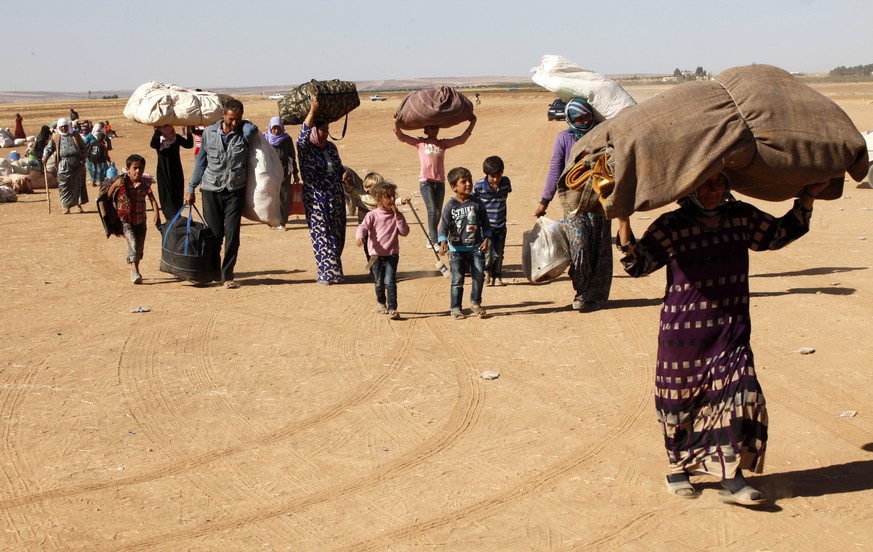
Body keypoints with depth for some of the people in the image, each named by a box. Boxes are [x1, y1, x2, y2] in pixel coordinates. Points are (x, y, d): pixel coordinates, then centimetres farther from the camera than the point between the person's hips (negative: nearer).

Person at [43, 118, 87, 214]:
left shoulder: (76, 136, 9)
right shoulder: (56, 138, 8)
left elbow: (83, 147, 11)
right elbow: (49, 147, 9)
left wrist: (83, 158, 0)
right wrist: (45, 157, -8)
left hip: (77, 164, 0)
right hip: (64, 165, 0)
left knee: (78, 184, 3)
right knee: (65, 186, -4)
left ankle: (79, 204, 13)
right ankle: (67, 207, -1)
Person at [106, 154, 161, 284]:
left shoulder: (144, 183, -2)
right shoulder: (122, 182, -9)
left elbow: (152, 199, -11)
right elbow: (108, 195, 2)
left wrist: (156, 214, -22)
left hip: (141, 221, 3)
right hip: (126, 221, -3)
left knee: (139, 247, 10)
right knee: (133, 243, -20)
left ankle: (134, 271, 30)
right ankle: (135, 272, -24)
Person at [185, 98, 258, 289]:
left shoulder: (244, 131, -3)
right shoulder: (209, 133, 2)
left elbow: (252, 128, -28)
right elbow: (201, 161, 10)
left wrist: (242, 123, -6)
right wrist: (191, 188, 11)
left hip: (235, 191, -1)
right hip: (211, 190, 1)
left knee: (232, 234, -6)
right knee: (214, 234, 5)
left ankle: (227, 275, 2)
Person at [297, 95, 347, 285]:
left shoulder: (330, 147, 13)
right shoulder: (305, 148, -5)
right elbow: (304, 134, -26)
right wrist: (312, 111, -34)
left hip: (336, 199, 6)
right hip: (315, 200, -6)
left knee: (337, 235, 7)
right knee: (322, 235, -6)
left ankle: (330, 271, 19)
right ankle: (326, 274, -1)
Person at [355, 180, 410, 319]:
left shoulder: (397, 215, 4)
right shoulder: (372, 215, -3)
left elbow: (405, 232, -3)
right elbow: (362, 227, -13)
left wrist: (397, 217, -13)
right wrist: (359, 237, -35)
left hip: (392, 254, 0)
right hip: (376, 254, 0)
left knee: (390, 281, -12)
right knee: (379, 282, 13)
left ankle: (392, 308, -12)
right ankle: (380, 302, 38)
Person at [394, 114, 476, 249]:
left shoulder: (443, 143, 13)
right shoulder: (420, 143, 6)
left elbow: (462, 139, 13)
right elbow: (401, 136, 1)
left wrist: (472, 123, 8)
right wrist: (396, 123, -14)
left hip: (440, 182, 4)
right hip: (425, 181, -4)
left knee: (438, 213, 8)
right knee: (432, 211, -13)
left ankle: (431, 239, 23)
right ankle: (434, 241, -13)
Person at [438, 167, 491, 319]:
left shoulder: (476, 203, 1)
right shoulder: (450, 205, -6)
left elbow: (485, 222, 9)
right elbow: (444, 225, -11)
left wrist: (486, 239, 0)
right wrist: (443, 242, -25)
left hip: (476, 247, 2)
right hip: (457, 248, -2)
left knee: (479, 275, -6)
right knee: (457, 279, 2)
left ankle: (475, 302, 15)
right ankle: (455, 308, 12)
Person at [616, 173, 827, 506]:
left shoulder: (742, 218, 5)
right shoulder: (670, 227, -7)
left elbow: (780, 233, 20)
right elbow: (637, 264, -12)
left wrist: (808, 197, 14)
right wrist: (623, 222, -24)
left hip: (731, 332, 3)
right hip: (683, 332, -3)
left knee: (739, 395, -8)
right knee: (681, 401, 8)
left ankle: (731, 479, -1)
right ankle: (677, 467, 29)